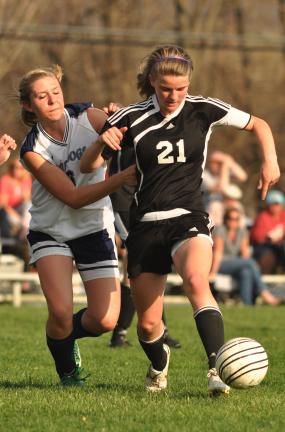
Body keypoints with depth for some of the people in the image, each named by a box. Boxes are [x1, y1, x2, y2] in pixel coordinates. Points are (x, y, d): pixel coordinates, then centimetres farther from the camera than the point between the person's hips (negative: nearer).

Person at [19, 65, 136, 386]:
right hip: (50, 231, -2)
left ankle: (67, 337, 28)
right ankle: (67, 372, 8)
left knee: (105, 321, -7)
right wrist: (121, 178, -34)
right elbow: (73, 197, -21)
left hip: (94, 228, 2)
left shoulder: (89, 118, -10)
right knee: (60, 311, -22)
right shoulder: (32, 149, -17)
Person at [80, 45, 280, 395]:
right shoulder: (132, 118, -1)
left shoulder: (203, 111, -2)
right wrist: (102, 142, -19)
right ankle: (159, 364, 38)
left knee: (196, 280, -34)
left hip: (189, 219, -2)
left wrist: (270, 160, -5)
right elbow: (87, 167, 2)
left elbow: (258, 125, 12)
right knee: (148, 325, 3)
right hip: (145, 227, 2)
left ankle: (217, 369, -42)